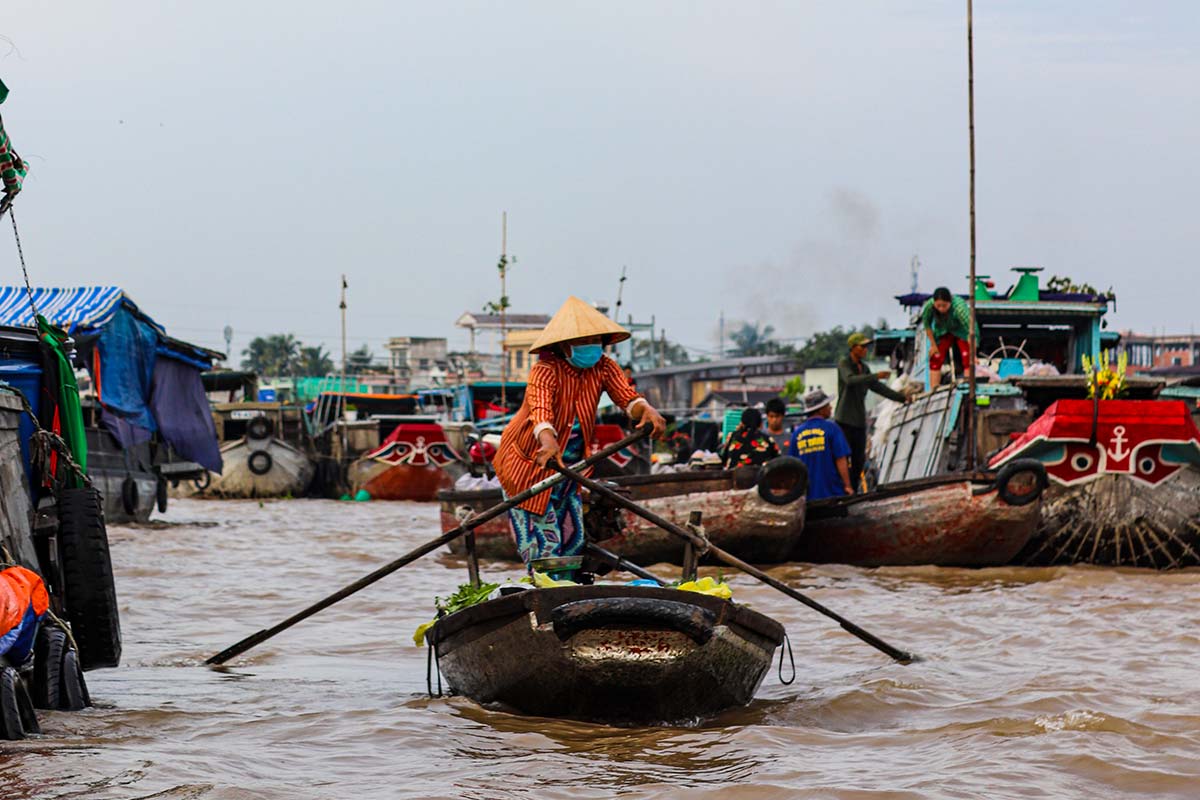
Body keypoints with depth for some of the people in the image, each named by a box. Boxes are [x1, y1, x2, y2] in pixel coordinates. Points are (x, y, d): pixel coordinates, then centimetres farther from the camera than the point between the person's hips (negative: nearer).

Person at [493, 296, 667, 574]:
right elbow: (540, 408, -41)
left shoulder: (603, 367, -5)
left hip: (568, 467, 6)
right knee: (543, 544, -11)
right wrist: (548, 442, -62)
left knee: (573, 540, 8)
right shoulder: (546, 369, -23)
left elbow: (627, 396, -19)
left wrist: (646, 410, -43)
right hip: (529, 465, -6)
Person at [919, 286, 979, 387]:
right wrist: (933, 344, -4)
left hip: (961, 332, -3)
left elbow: (971, 330, -43)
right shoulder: (929, 306, -30)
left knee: (968, 358, -19)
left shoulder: (959, 307, -42)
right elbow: (927, 324, -9)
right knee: (935, 359, -4)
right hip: (943, 332, 3)